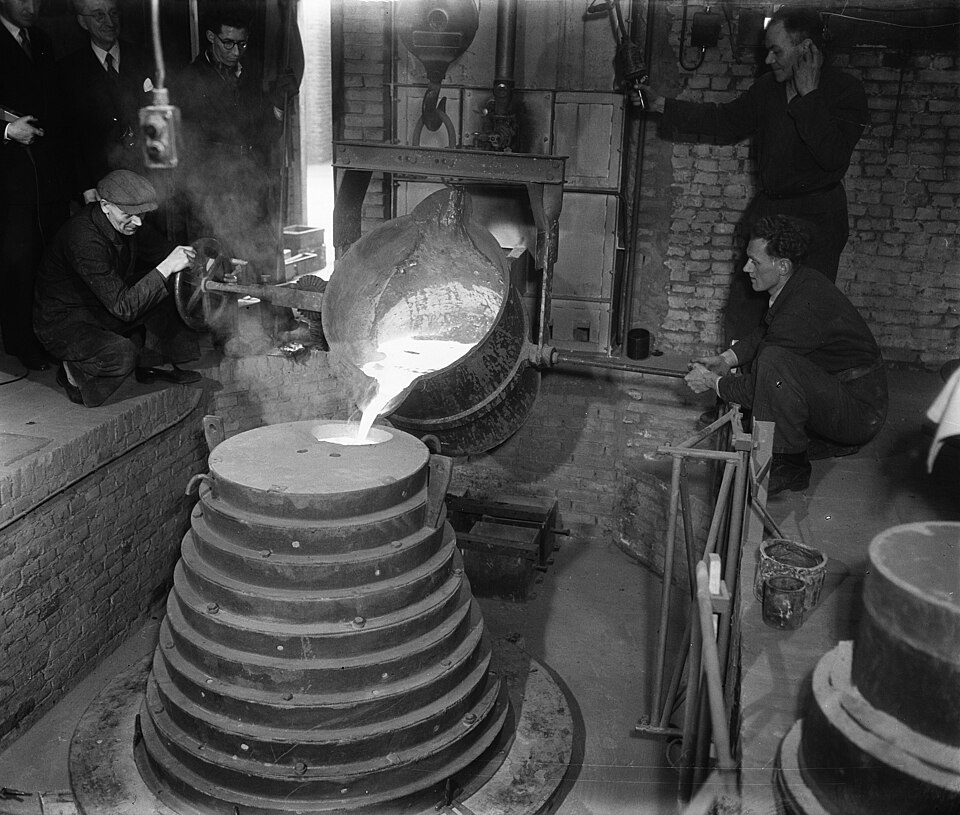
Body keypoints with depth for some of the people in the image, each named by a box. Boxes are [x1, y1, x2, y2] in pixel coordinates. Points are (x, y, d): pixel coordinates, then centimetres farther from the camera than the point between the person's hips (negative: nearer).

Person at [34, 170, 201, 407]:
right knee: (122, 354, -34)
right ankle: (74, 373, -2)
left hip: (105, 308, 8)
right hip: (64, 323, -8)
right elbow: (123, 307, -35)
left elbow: (162, 251, 9)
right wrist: (166, 267, -38)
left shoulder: (127, 222, -9)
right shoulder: (84, 239, -33)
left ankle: (152, 363, 8)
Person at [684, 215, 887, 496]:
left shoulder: (802, 310, -28)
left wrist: (714, 383, -7)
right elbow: (763, 331, 21)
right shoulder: (798, 283, 2)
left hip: (860, 411, -10)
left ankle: (787, 465, -14)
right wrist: (725, 359, 7)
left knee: (773, 362, -31)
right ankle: (829, 444, 14)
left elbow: (759, 387, -23)